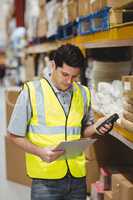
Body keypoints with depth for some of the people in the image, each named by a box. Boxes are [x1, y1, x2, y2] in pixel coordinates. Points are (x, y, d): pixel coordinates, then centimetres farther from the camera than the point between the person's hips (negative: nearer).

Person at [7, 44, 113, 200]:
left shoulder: (84, 93, 6)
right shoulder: (31, 92, -7)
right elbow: (14, 135, -3)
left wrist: (95, 128, -3)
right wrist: (39, 151, -17)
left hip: (77, 176, 4)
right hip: (46, 178, -4)